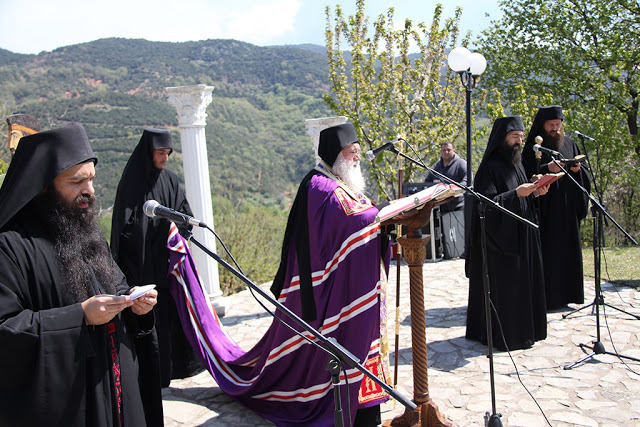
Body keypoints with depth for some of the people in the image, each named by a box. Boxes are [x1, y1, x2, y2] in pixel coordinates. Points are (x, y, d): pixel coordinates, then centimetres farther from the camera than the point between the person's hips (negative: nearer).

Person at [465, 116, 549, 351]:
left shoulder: (516, 164, 13)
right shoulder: (490, 168, -13)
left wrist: (534, 192, 1)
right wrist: (516, 194, -26)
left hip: (521, 235, 9)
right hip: (501, 237, -9)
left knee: (523, 282, 13)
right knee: (503, 286, -3)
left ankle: (523, 329, 24)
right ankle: (503, 334, 7)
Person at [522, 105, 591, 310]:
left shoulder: (569, 144, 14)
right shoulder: (533, 148, 0)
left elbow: (584, 177, 16)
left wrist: (578, 169, -6)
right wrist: (547, 169, -21)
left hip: (568, 208, 5)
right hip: (544, 207, -5)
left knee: (567, 250, 6)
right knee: (546, 251, -7)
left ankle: (566, 293, 16)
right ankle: (546, 297, -1)